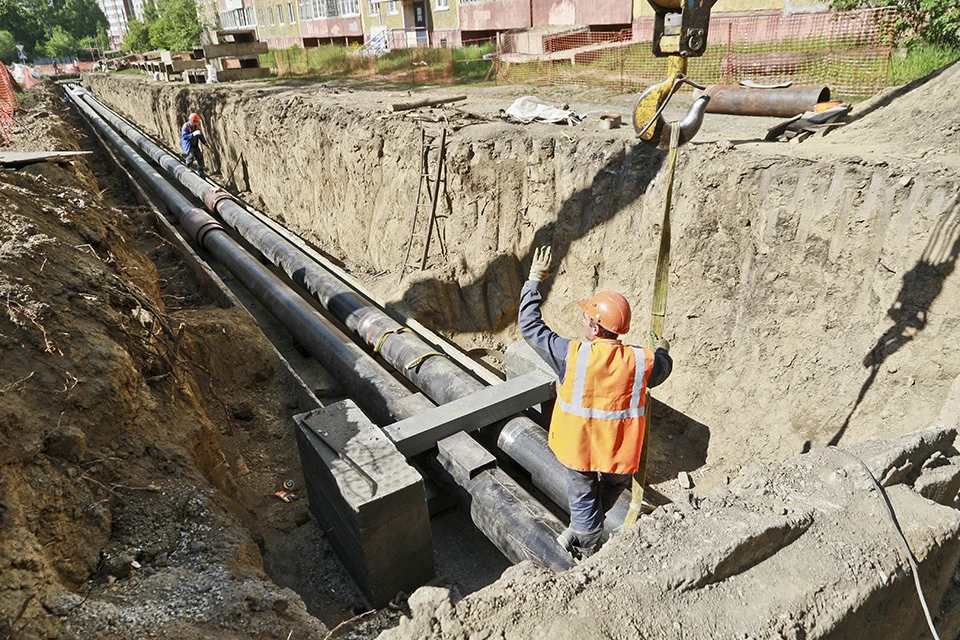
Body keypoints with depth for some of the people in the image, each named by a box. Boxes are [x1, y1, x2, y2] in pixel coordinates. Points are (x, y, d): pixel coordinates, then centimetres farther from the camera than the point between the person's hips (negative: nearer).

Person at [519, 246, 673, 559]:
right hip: (619, 450, 2)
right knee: (613, 487, 32)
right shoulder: (641, 361, -16)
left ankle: (585, 543, 44)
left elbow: (530, 327, -14)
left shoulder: (572, 354, -24)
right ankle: (584, 532, 50)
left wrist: (535, 280, -6)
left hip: (579, 447, -2)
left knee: (583, 495, 23)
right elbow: (662, 369, 9)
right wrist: (662, 350, 32)